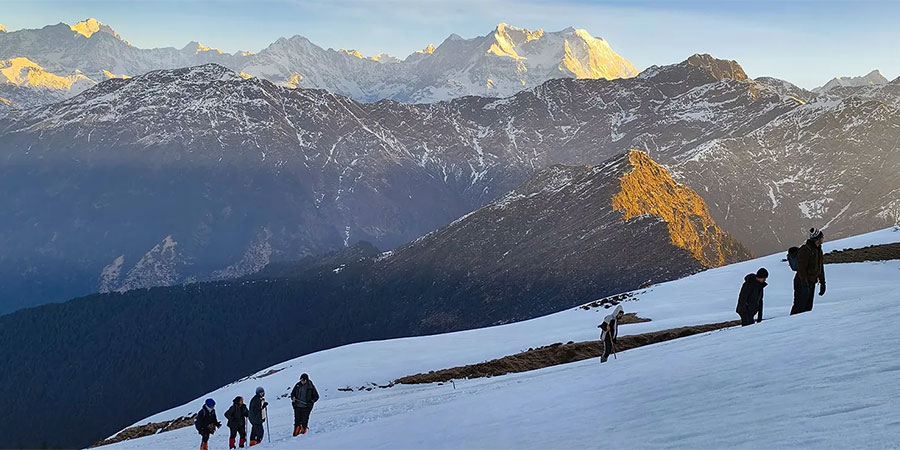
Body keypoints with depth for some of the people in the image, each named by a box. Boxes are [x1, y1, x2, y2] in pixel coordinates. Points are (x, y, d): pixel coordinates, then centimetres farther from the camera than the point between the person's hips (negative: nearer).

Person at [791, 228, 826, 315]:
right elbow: (801, 268, -21)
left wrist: (822, 283, 19)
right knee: (799, 308, -8)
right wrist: (805, 284, -24)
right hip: (802, 283, -9)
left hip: (812, 283, 9)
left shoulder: (818, 249, 11)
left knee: (808, 308, 11)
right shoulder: (805, 250, -17)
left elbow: (821, 267, 20)